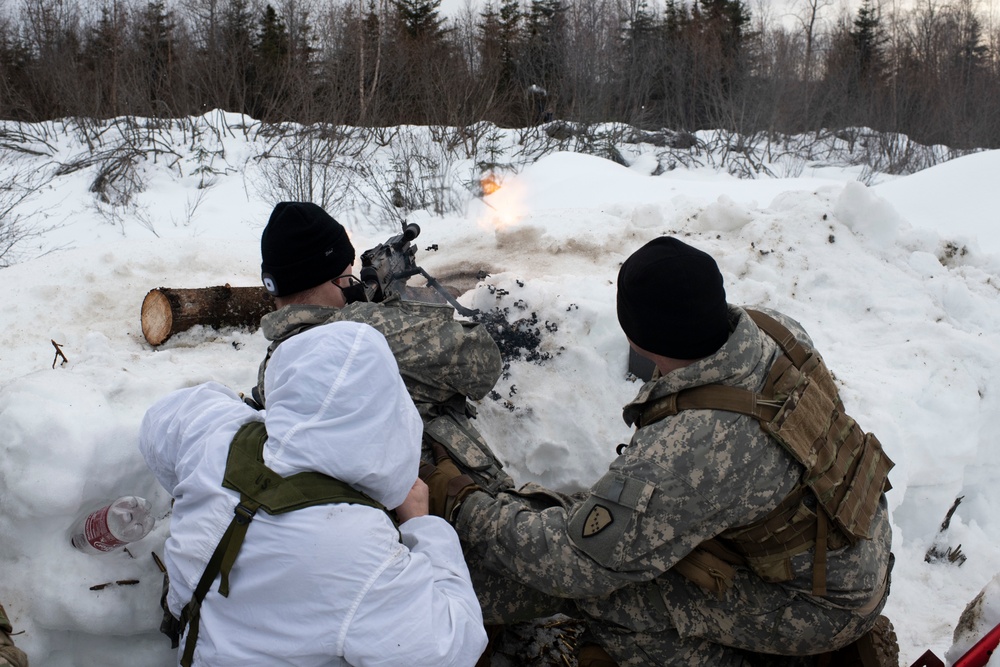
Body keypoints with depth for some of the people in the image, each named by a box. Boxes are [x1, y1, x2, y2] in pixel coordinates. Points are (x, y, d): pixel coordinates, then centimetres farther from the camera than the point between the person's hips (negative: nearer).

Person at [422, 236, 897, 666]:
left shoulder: (686, 454, -38)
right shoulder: (777, 330, -16)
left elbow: (575, 562, -28)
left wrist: (460, 504, -17)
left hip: (820, 600, -8)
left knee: (596, 587, -10)